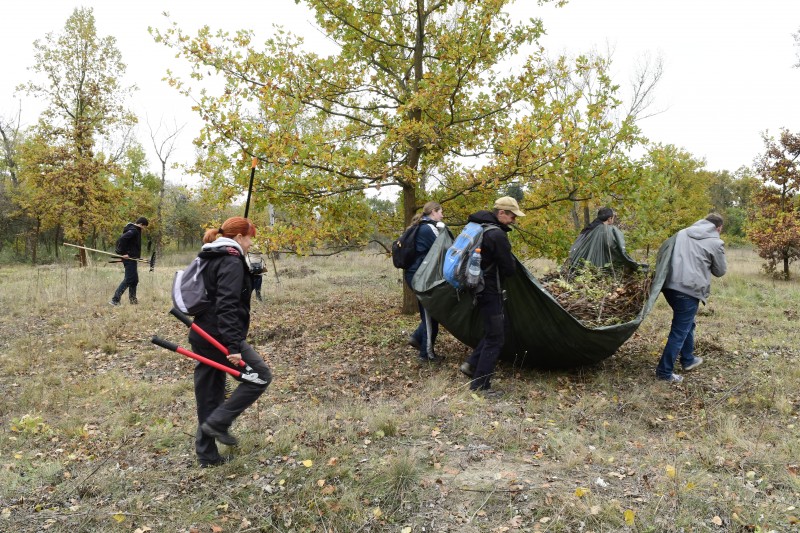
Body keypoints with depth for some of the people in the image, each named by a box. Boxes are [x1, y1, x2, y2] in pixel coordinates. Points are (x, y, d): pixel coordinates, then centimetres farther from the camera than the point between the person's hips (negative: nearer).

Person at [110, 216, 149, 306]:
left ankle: (133, 300, 22)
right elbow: (121, 239, -28)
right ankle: (115, 299, -8)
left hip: (132, 259, 10)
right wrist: (123, 253, -22)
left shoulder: (135, 231, 14)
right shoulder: (133, 231, -15)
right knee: (128, 279, -8)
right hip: (129, 258, -10)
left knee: (134, 280, 15)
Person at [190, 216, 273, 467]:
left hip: (202, 336, 10)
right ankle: (219, 422, 1)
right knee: (261, 375, 2)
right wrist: (234, 346, -26)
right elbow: (227, 306, -23)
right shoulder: (232, 261, -14)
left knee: (208, 397, 15)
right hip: (219, 338, -10)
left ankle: (207, 454, 23)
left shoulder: (209, 259, 16)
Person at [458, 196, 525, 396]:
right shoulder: (497, 235, -21)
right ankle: (480, 384, 8)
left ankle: (471, 364, 21)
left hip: (478, 287, 10)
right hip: (490, 292, -10)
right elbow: (509, 268, -17)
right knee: (495, 338, 0)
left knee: (501, 326, 22)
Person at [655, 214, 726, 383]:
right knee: (680, 331, 1)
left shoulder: (682, 233, 16)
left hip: (669, 285, 7)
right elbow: (720, 271, 9)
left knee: (687, 324, 26)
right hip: (689, 290, -7)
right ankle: (664, 371, 4)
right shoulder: (716, 242, 1)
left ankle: (688, 359, 39)